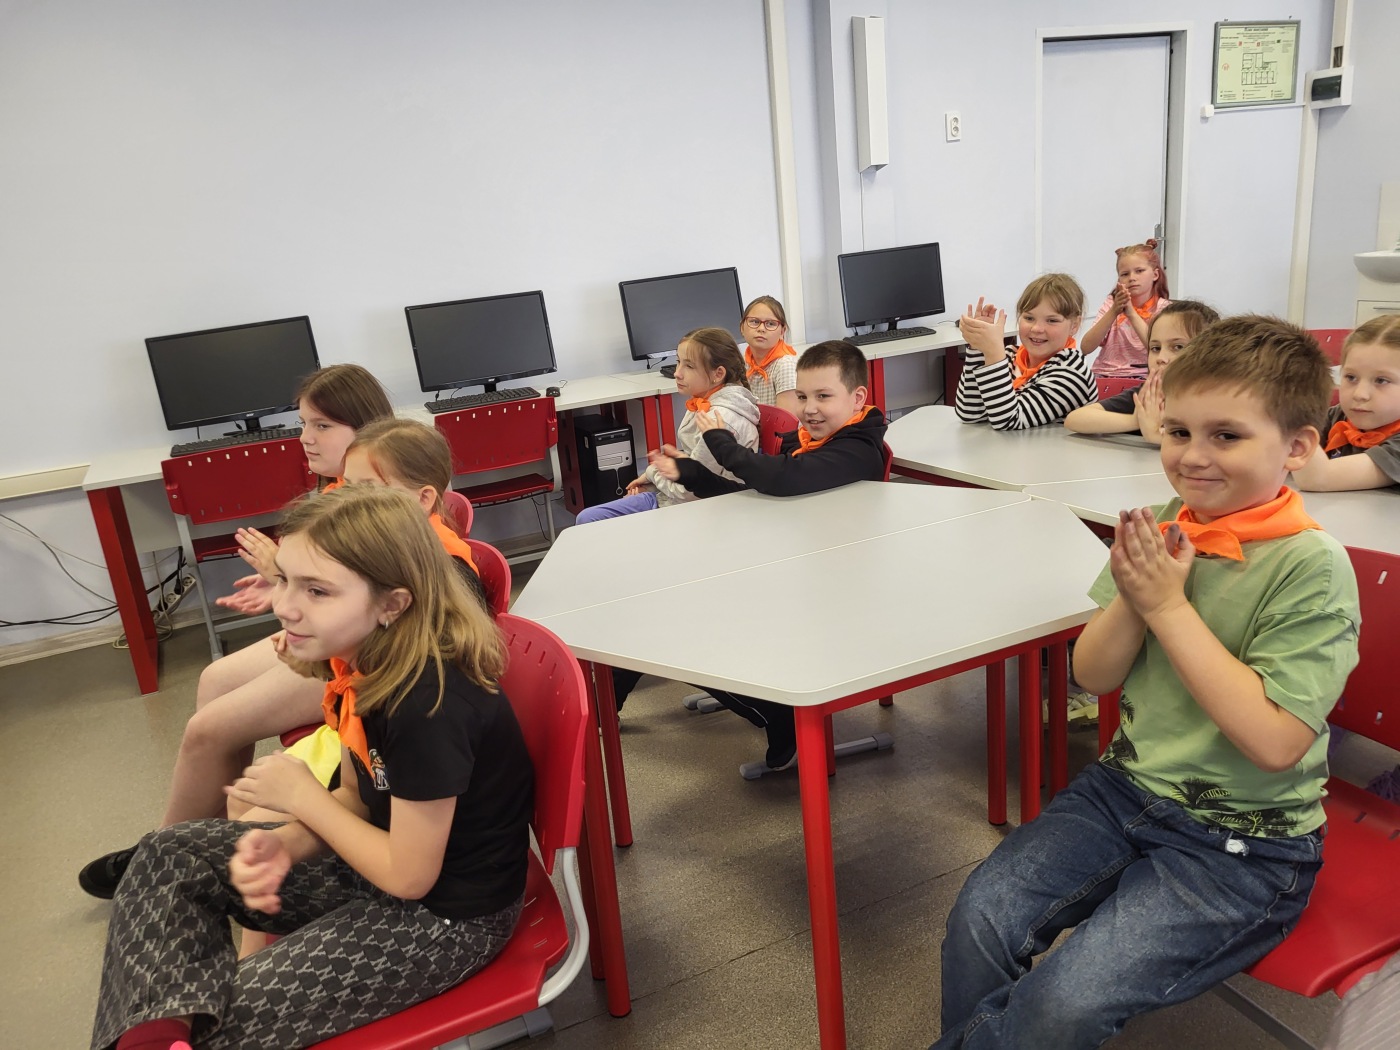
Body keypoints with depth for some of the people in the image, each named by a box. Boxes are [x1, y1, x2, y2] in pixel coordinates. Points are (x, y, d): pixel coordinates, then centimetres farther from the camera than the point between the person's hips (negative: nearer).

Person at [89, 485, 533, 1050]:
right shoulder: (359, 659, -7)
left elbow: (407, 876, -23)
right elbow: (360, 796, 6)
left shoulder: (430, 704, -33)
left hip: (448, 914, -9)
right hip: (392, 854, 9)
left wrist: (303, 796, -14)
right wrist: (286, 844, -15)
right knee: (170, 856, 6)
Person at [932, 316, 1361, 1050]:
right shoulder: (1162, 528, -2)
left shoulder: (1312, 566, -17)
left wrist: (1169, 605, -22)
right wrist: (1132, 596, -18)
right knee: (980, 916, -10)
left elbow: (1274, 741, -23)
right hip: (1127, 787, 5)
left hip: (1244, 842, -5)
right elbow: (1093, 675, 2)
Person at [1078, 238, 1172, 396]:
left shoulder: (1164, 308, 1)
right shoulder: (1112, 303, 6)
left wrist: (1131, 313, -23)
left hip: (1141, 379, -1)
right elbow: (1086, 348, -8)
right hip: (1103, 377, 1)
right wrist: (1113, 312, -18)